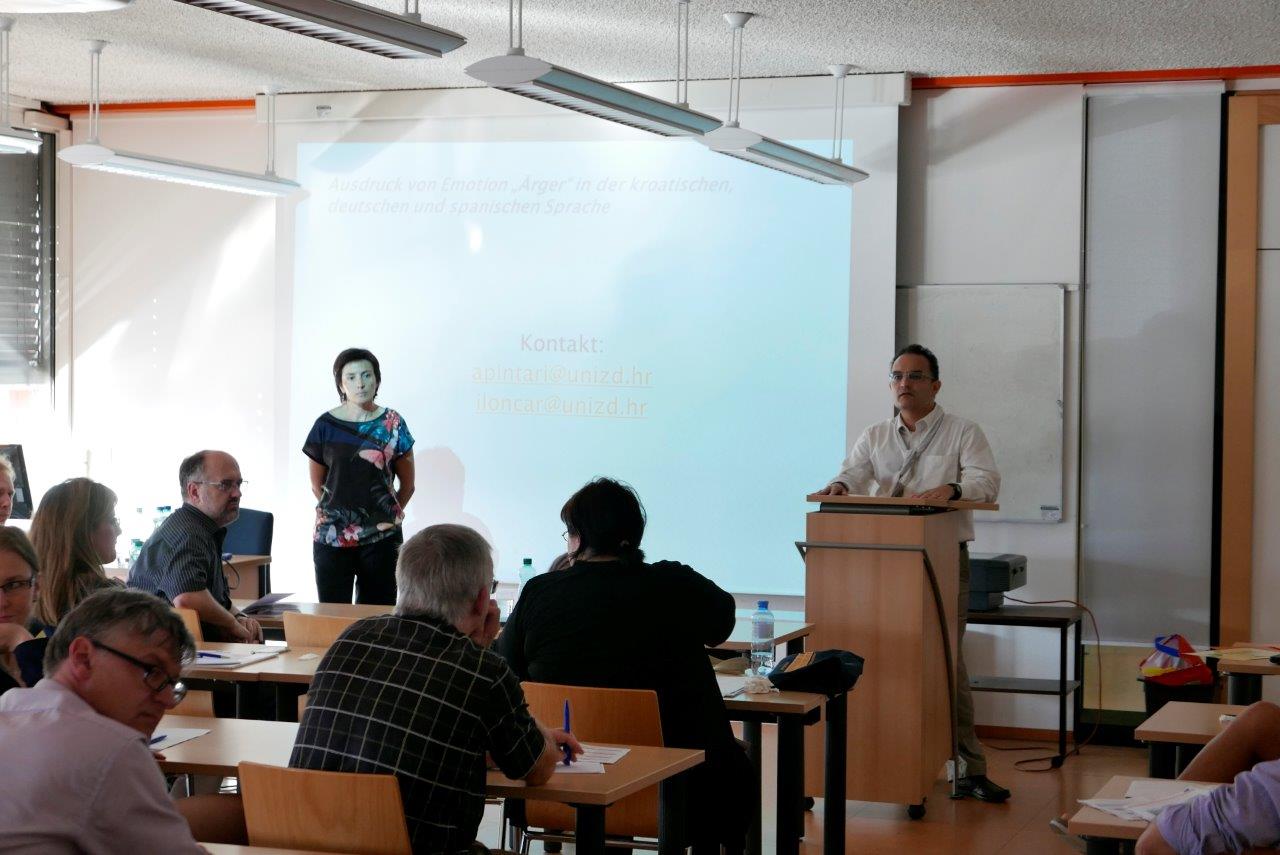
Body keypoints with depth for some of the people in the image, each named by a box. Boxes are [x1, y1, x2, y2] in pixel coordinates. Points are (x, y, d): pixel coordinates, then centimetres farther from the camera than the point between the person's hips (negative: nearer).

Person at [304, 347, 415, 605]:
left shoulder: (392, 425, 2)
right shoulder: (326, 425, 3)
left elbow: (407, 485, 9)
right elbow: (317, 484, 13)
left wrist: (389, 515, 7)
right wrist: (334, 513, 9)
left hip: (381, 536, 0)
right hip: (332, 536, 1)